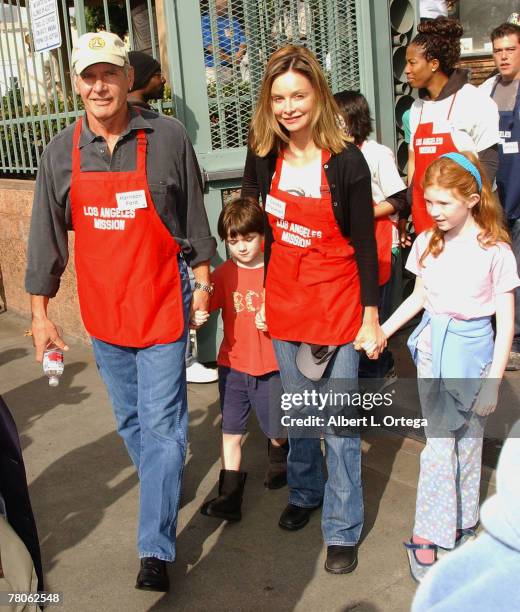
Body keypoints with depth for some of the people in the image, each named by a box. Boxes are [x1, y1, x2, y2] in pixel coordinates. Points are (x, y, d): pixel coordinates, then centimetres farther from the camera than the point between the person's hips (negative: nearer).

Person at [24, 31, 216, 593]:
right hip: (102, 310, 4)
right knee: (129, 419, 17)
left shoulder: (167, 137, -7)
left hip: (161, 303, -3)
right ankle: (163, 492, 41)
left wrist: (202, 277, 5)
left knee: (161, 424, -2)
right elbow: (46, 237, 4)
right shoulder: (61, 152, 0)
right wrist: (39, 312, 5)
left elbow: (193, 214, 2)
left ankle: (155, 547, 7)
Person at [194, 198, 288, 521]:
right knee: (231, 432, 6)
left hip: (271, 366, -2)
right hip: (233, 365, 2)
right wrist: (198, 316, -27)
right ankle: (230, 495, 15)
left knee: (277, 429, 12)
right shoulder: (223, 274, -1)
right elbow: (205, 306, -5)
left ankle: (279, 458, 45)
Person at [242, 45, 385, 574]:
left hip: (337, 305, -4)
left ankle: (342, 529, 19)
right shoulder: (263, 158, -3)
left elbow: (364, 244, -9)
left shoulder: (346, 162, -14)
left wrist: (371, 317, -7)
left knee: (339, 422, 3)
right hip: (285, 304, 4)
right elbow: (263, 230, 7)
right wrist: (261, 295, 9)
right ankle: (305, 492, 42)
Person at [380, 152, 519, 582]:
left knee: (468, 442, 11)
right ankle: (427, 534, 9)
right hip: (433, 347, 2)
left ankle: (462, 522, 29)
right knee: (439, 443, 1)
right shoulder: (427, 243, 1)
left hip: (472, 349, -2)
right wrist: (382, 330, 7)